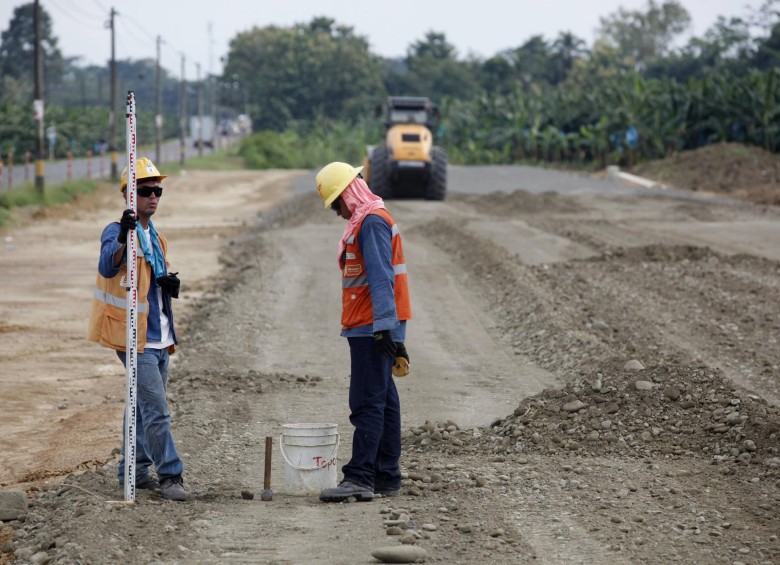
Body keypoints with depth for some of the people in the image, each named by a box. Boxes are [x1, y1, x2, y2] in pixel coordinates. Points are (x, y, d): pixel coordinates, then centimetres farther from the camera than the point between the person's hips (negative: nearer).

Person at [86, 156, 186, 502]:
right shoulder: (116, 233, -11)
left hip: (159, 340, 9)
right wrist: (123, 237, -51)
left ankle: (134, 471, 24)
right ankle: (169, 476, -8)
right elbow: (108, 267, -32)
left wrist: (169, 283, 2)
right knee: (157, 410, -11)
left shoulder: (156, 237, 16)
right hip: (136, 339, -9)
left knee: (143, 407, 15)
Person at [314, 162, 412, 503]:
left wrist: (384, 326, -26)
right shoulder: (368, 220, 20)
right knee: (384, 402, 11)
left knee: (367, 404, -12)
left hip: (372, 329, -11)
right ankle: (387, 477, 16)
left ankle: (360, 478, -15)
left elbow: (381, 279, -22)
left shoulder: (371, 222, -14)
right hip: (371, 329, 11)